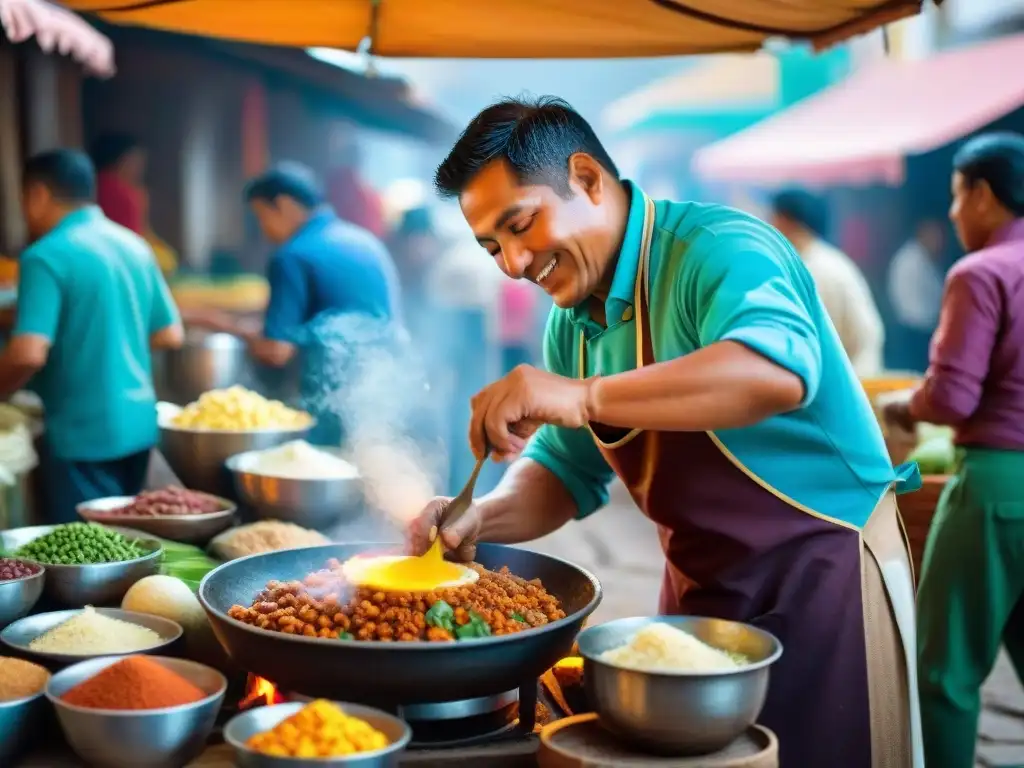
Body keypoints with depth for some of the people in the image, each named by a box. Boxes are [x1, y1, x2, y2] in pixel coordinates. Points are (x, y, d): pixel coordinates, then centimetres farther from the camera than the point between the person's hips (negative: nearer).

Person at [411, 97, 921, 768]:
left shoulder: (717, 248, -21)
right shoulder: (573, 325, 5)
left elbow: (779, 371, -40)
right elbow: (567, 471, 10)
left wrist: (585, 397, -46)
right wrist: (482, 518, -10)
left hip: (823, 576, -8)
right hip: (700, 585, 8)